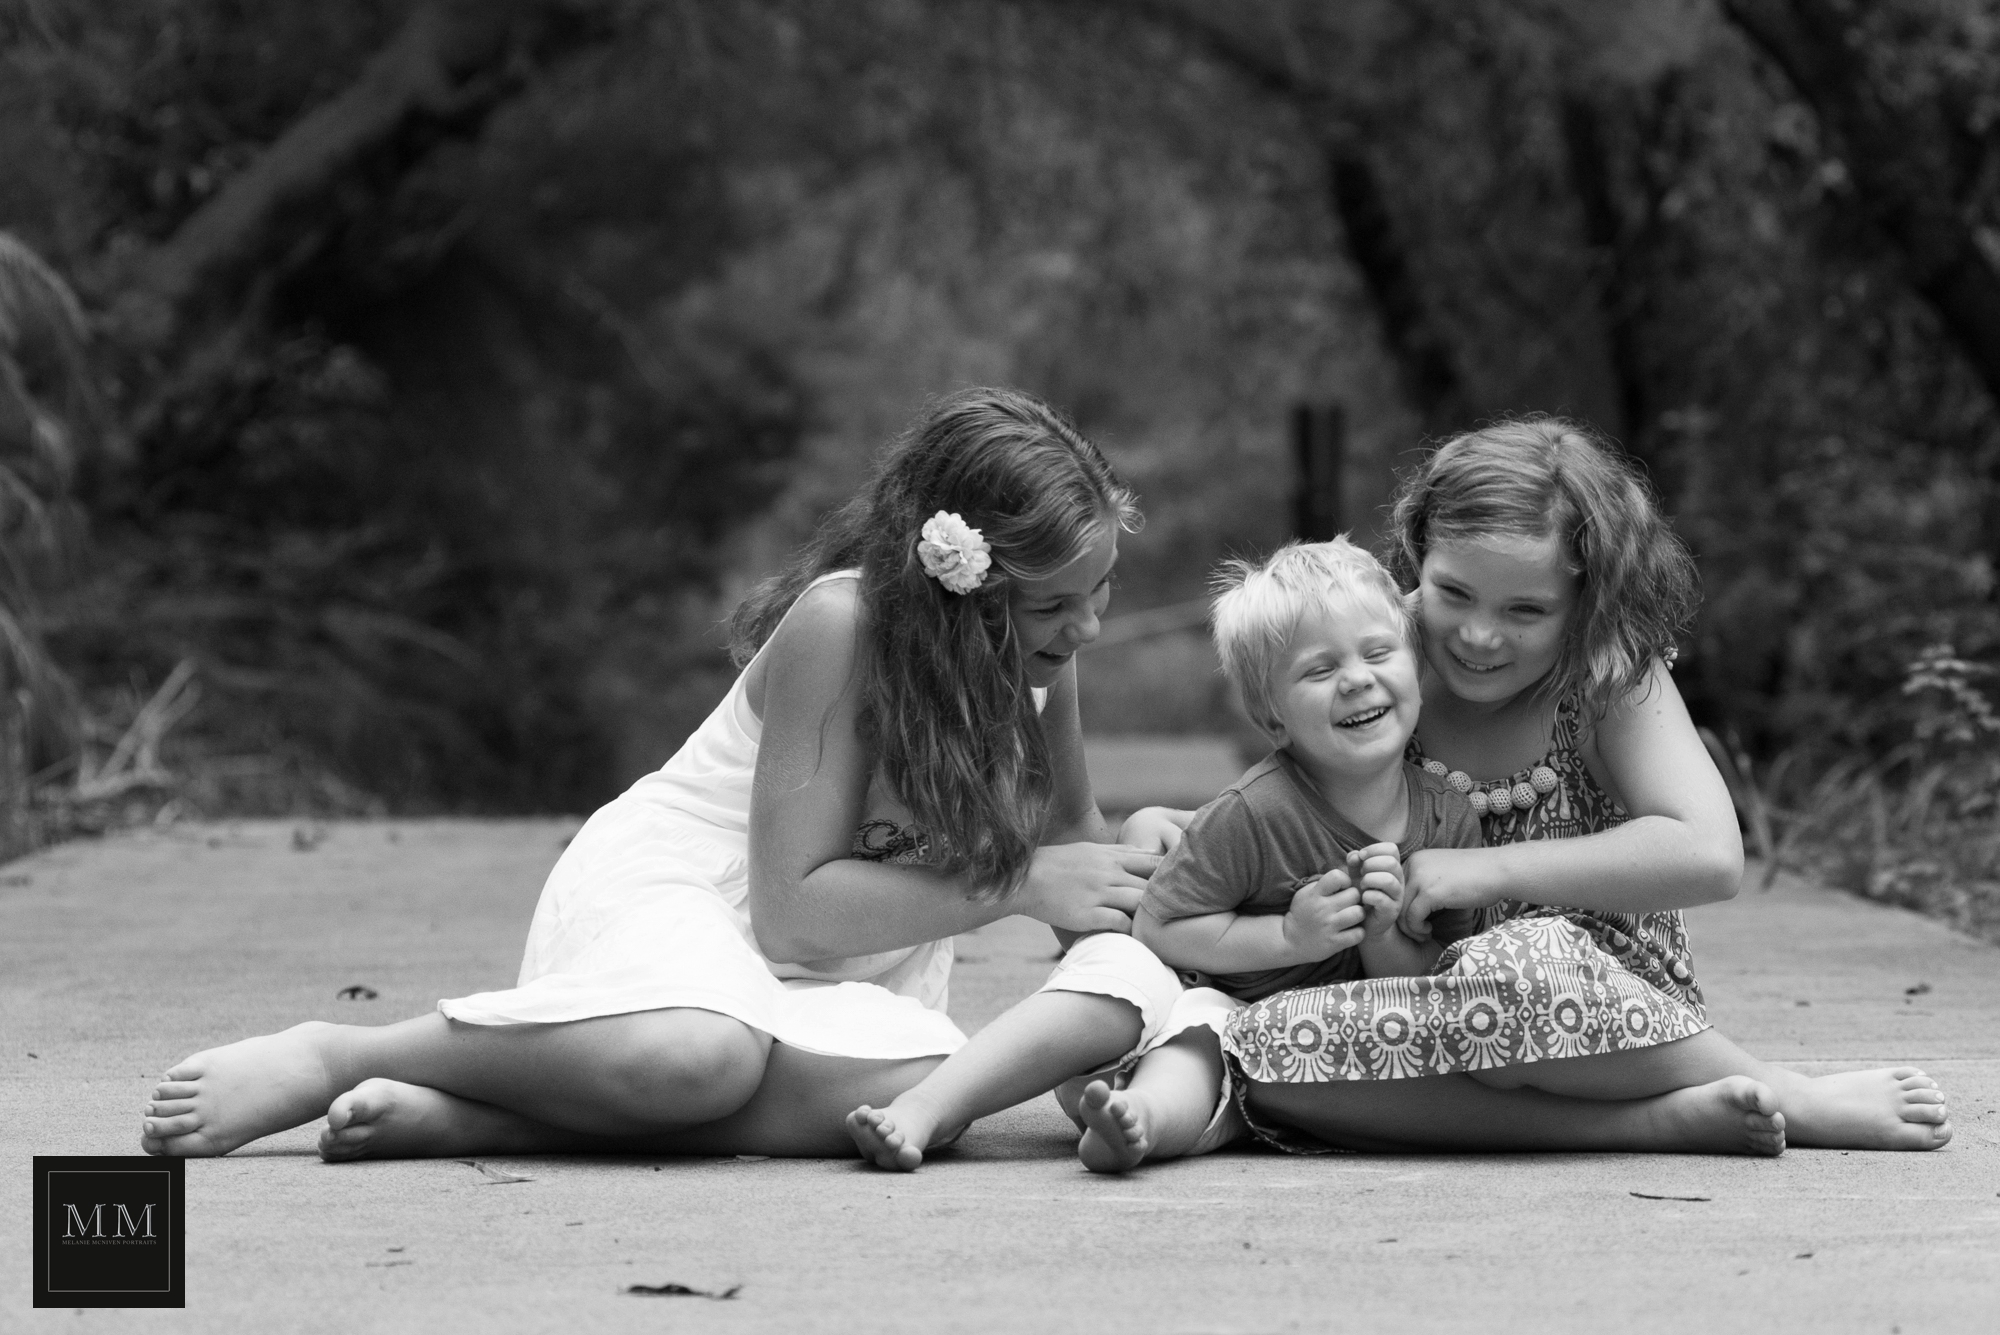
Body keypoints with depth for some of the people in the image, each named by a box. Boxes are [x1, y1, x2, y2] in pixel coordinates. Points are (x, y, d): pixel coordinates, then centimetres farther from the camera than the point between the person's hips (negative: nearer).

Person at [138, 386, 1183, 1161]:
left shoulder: (1041, 645, -2)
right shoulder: (840, 626, -23)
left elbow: (1063, 837, 15)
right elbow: (794, 907, -23)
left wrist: (1135, 851, -9)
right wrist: (1020, 883, -25)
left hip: (825, 966, 6)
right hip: (667, 889, -6)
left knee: (916, 1087, -33)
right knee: (700, 1049, -45)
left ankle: (457, 1115, -29)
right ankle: (327, 1057, -20)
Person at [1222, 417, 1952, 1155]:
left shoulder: (1610, 680, -5)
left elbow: (1708, 855, -21)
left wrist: (1488, 871, -20)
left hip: (1617, 1010, -4)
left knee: (1521, 964, -41)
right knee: (1257, 1046, -29)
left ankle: (1793, 1098, -18)